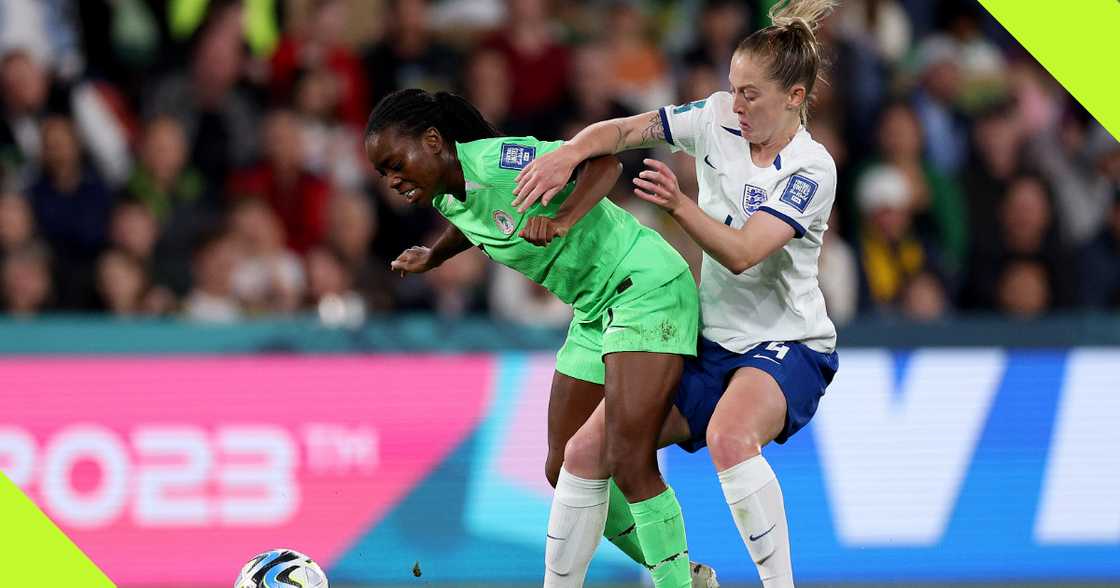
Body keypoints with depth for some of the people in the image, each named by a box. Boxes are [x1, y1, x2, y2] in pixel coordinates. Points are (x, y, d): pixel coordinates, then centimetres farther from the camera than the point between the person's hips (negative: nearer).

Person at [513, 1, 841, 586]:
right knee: (586, 454, -4)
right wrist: (568, 154, -19)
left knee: (728, 437, -39)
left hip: (788, 346, -7)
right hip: (711, 343, 7)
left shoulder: (811, 171, -16)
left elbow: (742, 252, -26)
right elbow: (623, 131, 1)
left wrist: (679, 204, -40)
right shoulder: (717, 119, 0)